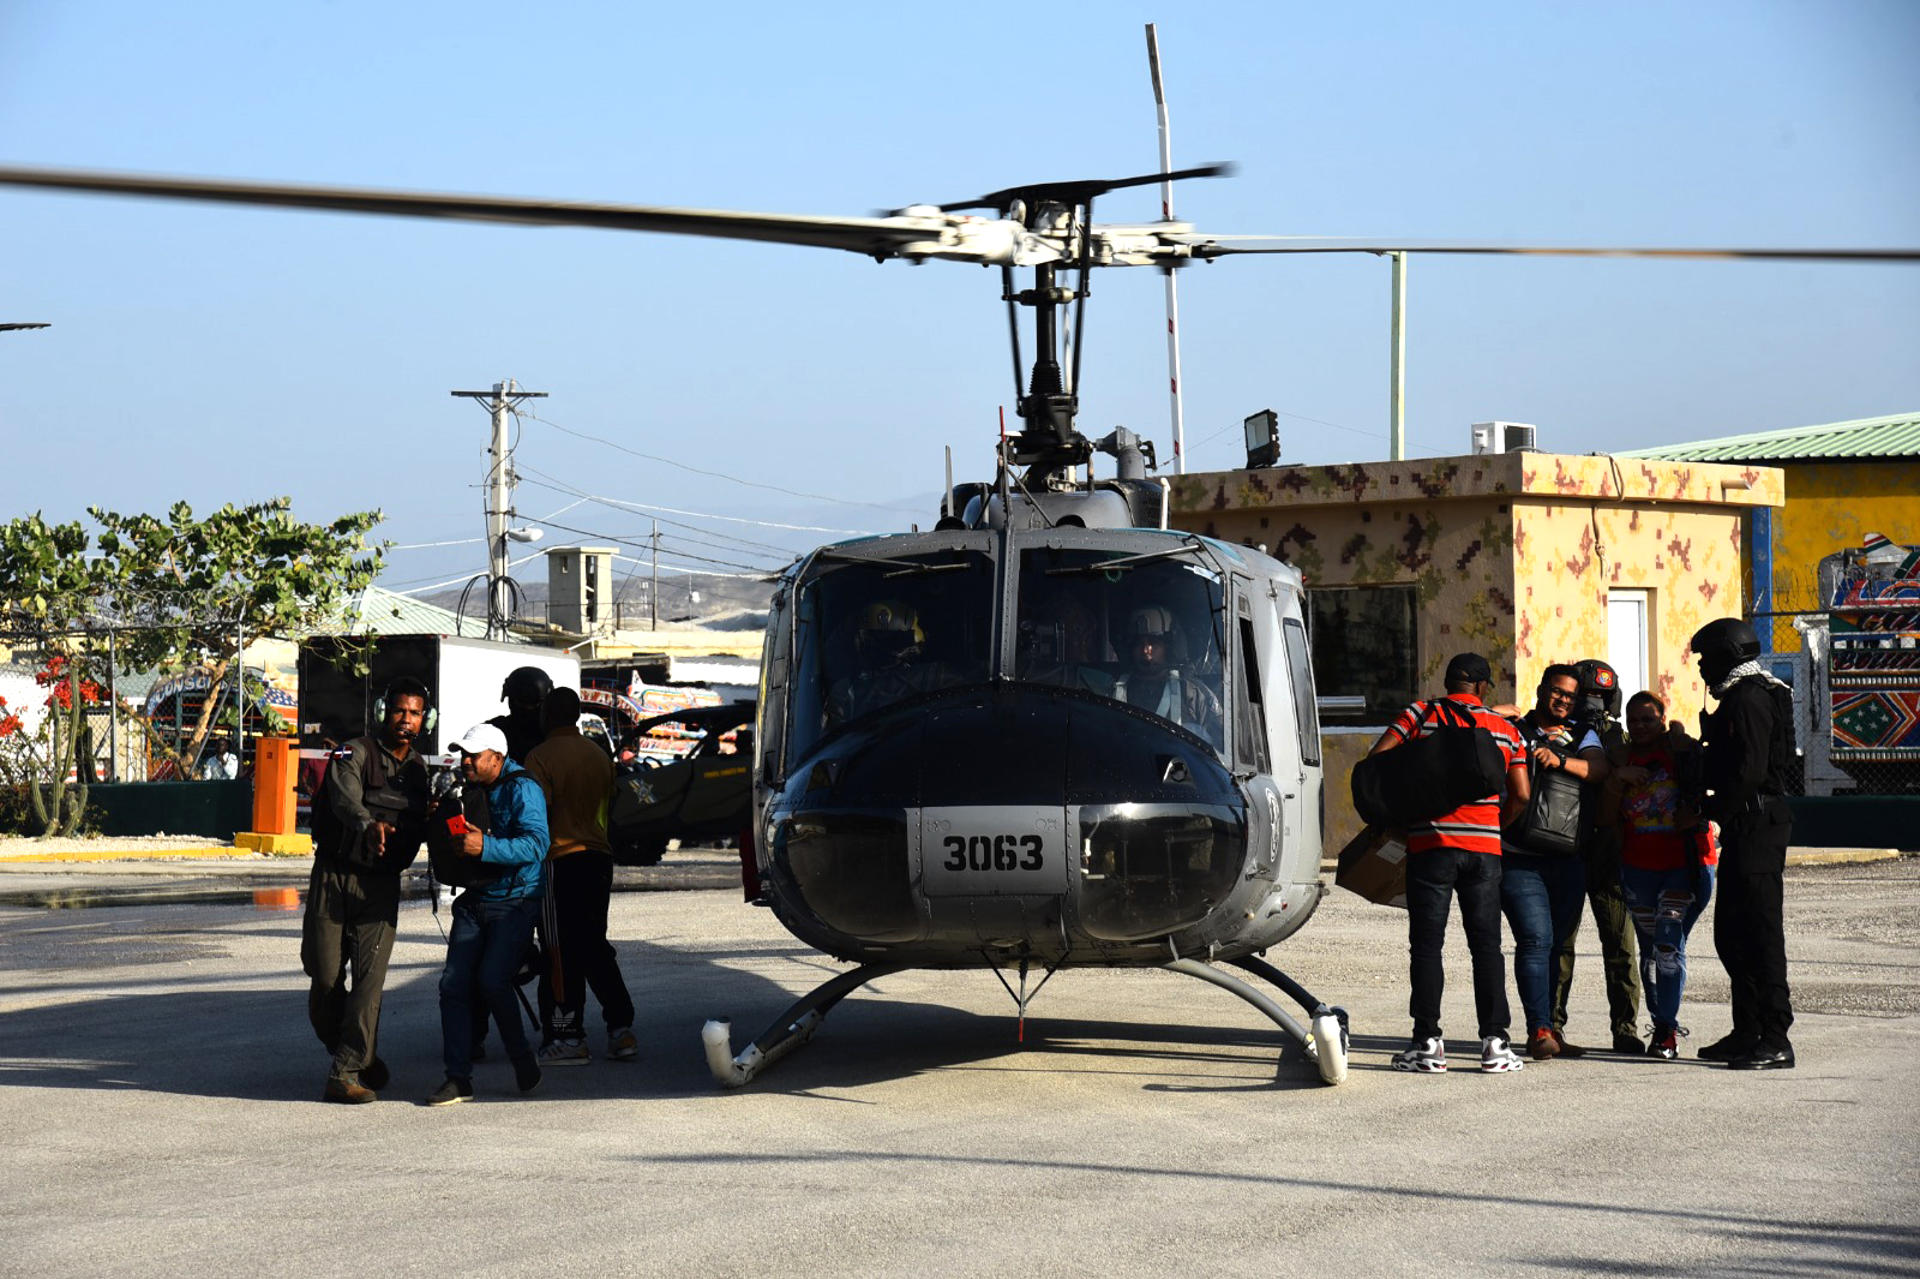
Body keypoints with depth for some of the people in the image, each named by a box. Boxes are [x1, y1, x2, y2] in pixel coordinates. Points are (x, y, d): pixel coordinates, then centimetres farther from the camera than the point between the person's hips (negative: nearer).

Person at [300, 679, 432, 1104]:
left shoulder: (420, 770, 13)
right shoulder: (356, 753, -5)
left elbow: (419, 829, 17)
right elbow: (345, 798, -25)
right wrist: (369, 824, -46)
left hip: (381, 884, 3)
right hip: (333, 876, -2)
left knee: (370, 976, -13)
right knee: (326, 976, 0)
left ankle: (346, 1073, -14)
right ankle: (351, 1053, 23)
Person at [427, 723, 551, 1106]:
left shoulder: (521, 789, -13)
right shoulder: (466, 787, 10)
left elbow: (536, 843, -25)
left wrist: (486, 847, -36)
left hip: (515, 902, -7)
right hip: (473, 899, 7)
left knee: (492, 981, -17)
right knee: (454, 984, -4)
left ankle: (523, 1061, 5)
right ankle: (458, 1078, -2)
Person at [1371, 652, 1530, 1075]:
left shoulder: (1420, 715, 3)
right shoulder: (1506, 731, 10)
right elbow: (1520, 796, 4)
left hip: (1430, 844, -2)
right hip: (1484, 849, 2)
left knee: (1426, 945, 2)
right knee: (1486, 945, 8)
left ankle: (1428, 1043, -1)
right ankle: (1494, 1043, 4)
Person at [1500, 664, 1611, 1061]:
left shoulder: (1582, 736, 14)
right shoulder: (1513, 731, 6)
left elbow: (1599, 770, -5)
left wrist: (1560, 760, -21)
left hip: (1568, 859, 4)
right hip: (1520, 858, -4)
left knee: (1557, 943, 8)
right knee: (1536, 939, -14)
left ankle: (1548, 1030, 16)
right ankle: (1540, 1029, -16)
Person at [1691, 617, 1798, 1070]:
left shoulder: (1747, 700, -15)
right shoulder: (1743, 697, 19)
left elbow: (1749, 771, -23)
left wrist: (1712, 809, -16)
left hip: (1755, 827, -11)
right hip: (1744, 828, 11)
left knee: (1760, 932, -9)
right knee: (1730, 931, 16)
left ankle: (1775, 1041, -7)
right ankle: (1748, 1032, 23)